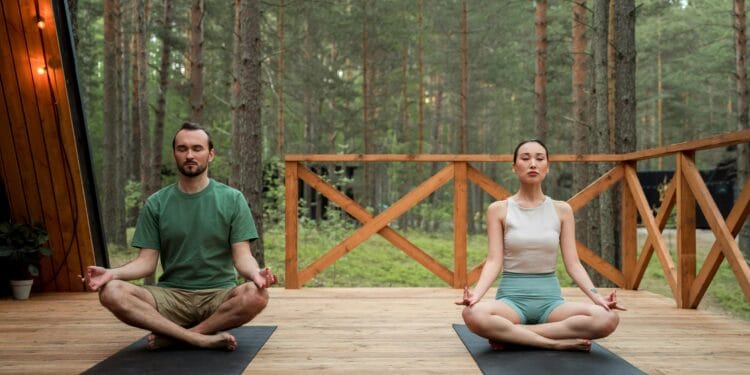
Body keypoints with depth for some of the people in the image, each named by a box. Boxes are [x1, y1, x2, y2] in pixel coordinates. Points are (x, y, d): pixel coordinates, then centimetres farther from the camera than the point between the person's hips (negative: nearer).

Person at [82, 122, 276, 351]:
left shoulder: (232, 199, 2)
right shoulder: (156, 204, 7)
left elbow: (242, 256, -4)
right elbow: (147, 261, 3)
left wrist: (255, 273, -28)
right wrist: (112, 273, -18)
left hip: (219, 295, -1)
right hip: (171, 296, 1)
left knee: (256, 295, -34)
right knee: (111, 292, -25)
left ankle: (173, 336, -18)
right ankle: (203, 338, -26)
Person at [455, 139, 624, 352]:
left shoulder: (562, 210, 7)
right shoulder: (499, 209, 1)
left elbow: (572, 263, 3)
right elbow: (494, 261, -6)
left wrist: (597, 297, -14)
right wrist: (476, 294, -24)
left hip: (550, 298, 2)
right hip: (511, 297, -2)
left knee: (607, 318, -28)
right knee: (473, 315, -38)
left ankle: (509, 335, -19)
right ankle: (557, 342, -21)